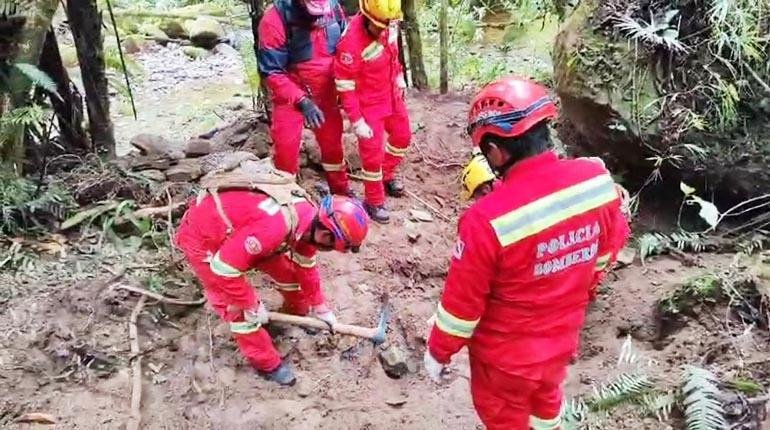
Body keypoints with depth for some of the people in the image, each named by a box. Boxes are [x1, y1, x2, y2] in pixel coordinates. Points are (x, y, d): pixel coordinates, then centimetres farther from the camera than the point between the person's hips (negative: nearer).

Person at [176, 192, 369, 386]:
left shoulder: (309, 217, -11)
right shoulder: (275, 227, -40)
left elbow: (305, 265, 7)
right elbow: (224, 267, -34)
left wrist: (319, 306, 14)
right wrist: (251, 306, -20)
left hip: (236, 230, 8)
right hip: (201, 237, -7)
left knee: (285, 267, 12)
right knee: (241, 309, -5)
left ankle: (299, 312, 40)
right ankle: (267, 363, 16)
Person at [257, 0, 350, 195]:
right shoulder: (275, 19, -24)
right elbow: (271, 72, -21)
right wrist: (302, 102, -27)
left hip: (325, 92, 4)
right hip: (290, 94, -4)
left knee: (332, 142, 16)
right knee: (286, 148, -5)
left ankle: (341, 191, 36)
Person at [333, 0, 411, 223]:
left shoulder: (389, 24, -13)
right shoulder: (351, 41, -32)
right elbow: (345, 86, -25)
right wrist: (356, 121, -21)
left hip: (392, 94, 7)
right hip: (369, 102, -7)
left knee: (402, 137, 23)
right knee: (372, 153, 3)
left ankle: (386, 176, 48)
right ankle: (374, 201, 24)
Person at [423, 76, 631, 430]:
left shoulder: (488, 218, -35)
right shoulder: (597, 180, -19)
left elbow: (462, 301, -22)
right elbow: (611, 245, 0)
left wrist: (437, 352, -4)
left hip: (507, 355, -5)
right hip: (563, 338, 5)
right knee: (546, 399, 34)